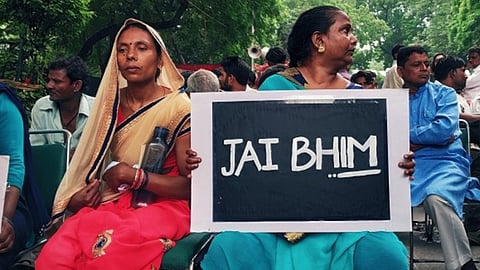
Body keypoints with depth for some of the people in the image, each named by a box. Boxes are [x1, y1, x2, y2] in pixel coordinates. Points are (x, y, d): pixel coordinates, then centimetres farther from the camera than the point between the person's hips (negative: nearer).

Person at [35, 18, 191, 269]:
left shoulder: (179, 108, -6)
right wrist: (77, 197, -2)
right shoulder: (110, 104, 9)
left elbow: (192, 185, -9)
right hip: (112, 202, 4)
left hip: (163, 204, -4)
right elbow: (94, 160, 18)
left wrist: (135, 175, -15)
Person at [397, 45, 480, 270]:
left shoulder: (444, 94, 11)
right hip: (407, 164, 3)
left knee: (436, 198, -36)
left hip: (444, 161, -2)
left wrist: (406, 136, 0)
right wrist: (428, 138, -7)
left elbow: (445, 129, -8)